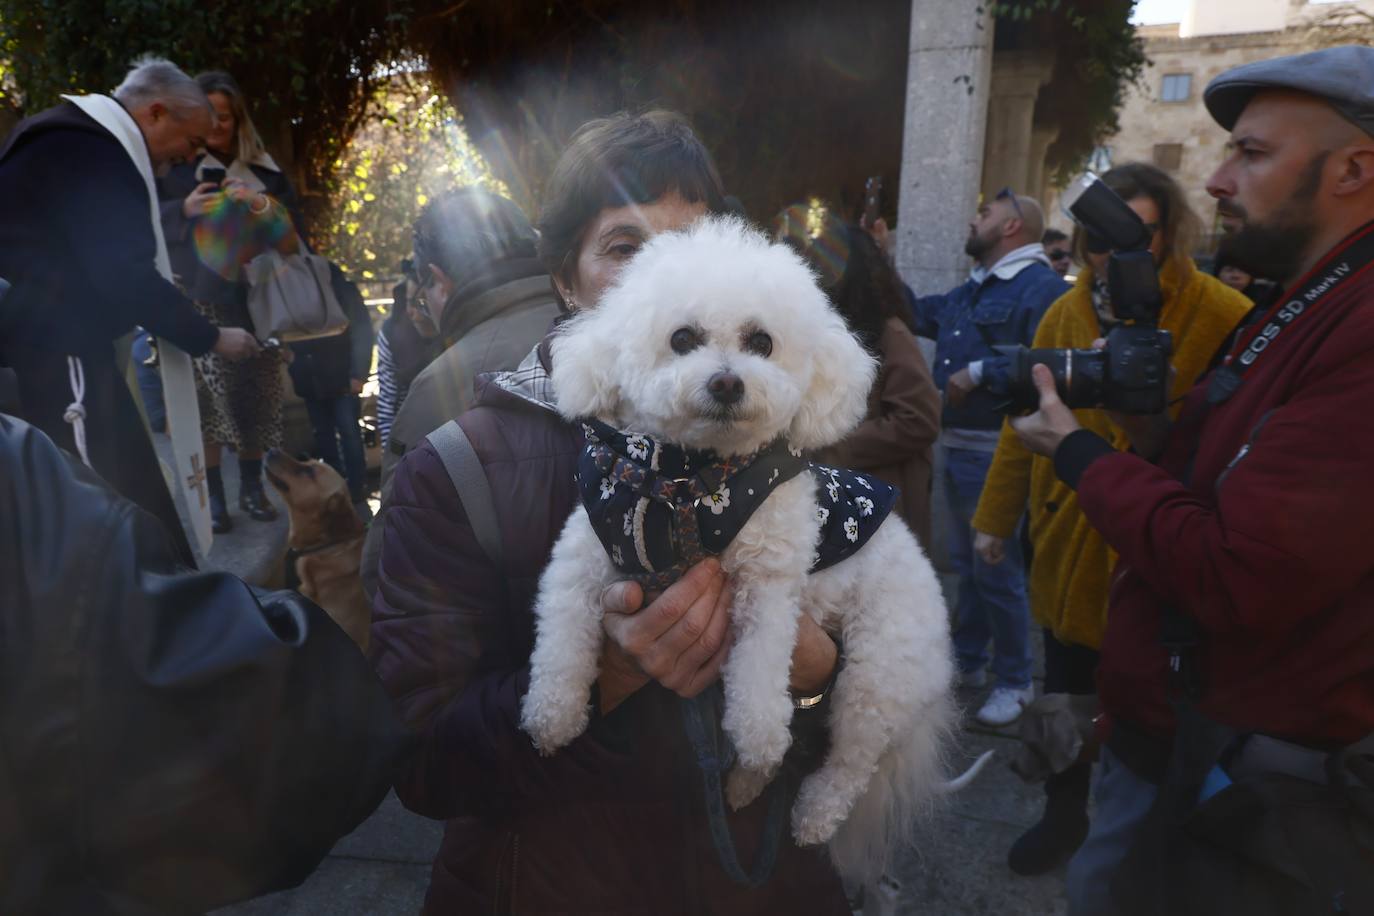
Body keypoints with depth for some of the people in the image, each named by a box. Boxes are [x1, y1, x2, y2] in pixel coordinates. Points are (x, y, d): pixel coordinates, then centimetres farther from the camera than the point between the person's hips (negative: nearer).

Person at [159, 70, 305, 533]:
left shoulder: (262, 166, 9)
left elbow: (293, 220, 6)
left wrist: (264, 208, -14)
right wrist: (184, 210, -15)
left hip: (256, 296, 2)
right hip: (201, 297, -2)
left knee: (256, 391, 4)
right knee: (207, 395, -6)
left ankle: (252, 486, 15)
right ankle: (213, 493, 2)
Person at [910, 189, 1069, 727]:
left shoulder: (1041, 287, -15)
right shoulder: (972, 289, 16)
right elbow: (920, 315, 26)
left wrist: (980, 372, -22)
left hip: (996, 453, -10)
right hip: (956, 445, 10)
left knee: (997, 571, -1)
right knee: (966, 562, 19)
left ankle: (1014, 681, 15)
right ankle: (966, 660, 33)